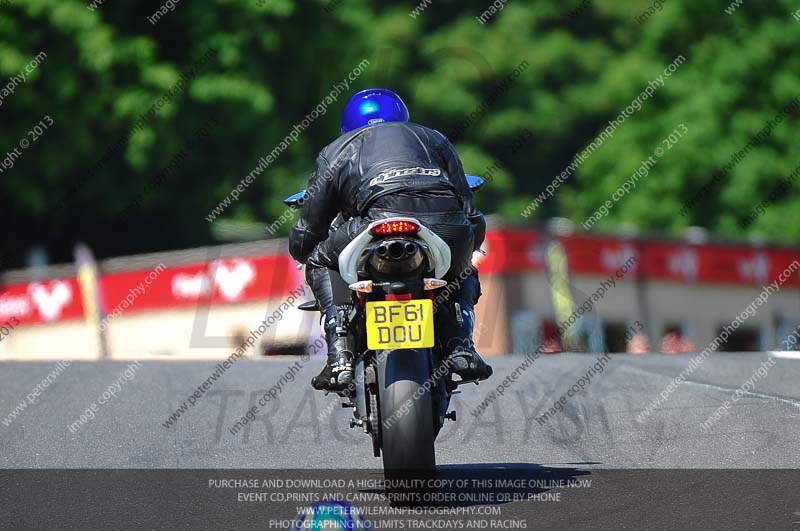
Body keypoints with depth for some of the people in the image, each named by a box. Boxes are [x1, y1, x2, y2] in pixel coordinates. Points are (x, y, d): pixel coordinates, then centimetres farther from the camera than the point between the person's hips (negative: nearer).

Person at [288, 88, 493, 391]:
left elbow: (303, 240, 32)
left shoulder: (338, 150, 32)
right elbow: (473, 218, 35)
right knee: (463, 275, 37)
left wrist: (302, 248, 56)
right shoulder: (434, 139, 37)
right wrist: (469, 244, 58)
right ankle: (460, 347, 10)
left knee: (321, 261, 27)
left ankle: (340, 357, 9)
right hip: (451, 229, 3)